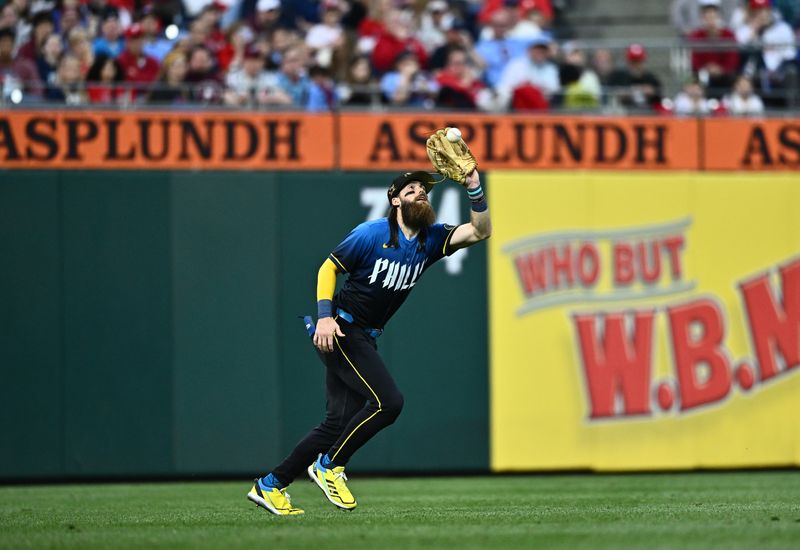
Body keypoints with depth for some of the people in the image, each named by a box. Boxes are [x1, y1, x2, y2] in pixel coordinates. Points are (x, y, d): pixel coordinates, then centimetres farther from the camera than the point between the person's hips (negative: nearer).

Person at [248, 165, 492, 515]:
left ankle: (270, 485, 12)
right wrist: (325, 316, -19)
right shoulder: (372, 234, -10)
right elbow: (329, 267, -6)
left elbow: (481, 231, -5)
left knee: (341, 422, 6)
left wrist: (475, 189, -21)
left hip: (366, 338, 8)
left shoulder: (431, 239, 6)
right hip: (340, 330, -8)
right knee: (388, 401, -20)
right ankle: (329, 466, -5)